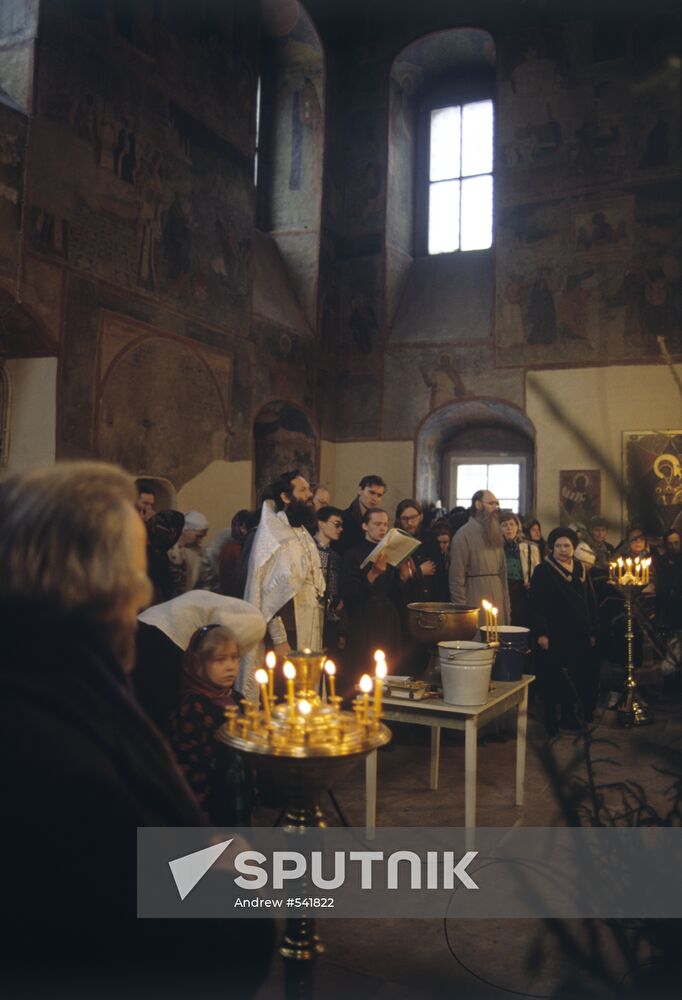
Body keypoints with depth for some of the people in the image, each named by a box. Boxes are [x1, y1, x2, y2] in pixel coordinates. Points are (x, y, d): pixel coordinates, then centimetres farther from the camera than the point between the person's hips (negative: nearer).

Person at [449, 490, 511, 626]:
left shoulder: (495, 534, 16)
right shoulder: (464, 534, -7)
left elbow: (503, 572, 17)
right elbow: (456, 576, -11)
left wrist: (507, 607, 11)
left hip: (499, 604, 6)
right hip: (476, 606, -6)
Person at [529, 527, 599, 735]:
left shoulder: (581, 570, 12)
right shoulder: (542, 572, -4)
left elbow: (591, 604, 15)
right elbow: (536, 605, -9)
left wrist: (592, 632, 11)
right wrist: (540, 633, -17)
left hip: (579, 637, 5)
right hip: (553, 637, -5)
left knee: (582, 678, 1)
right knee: (553, 681, 0)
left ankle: (571, 717, 16)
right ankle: (551, 724, 11)